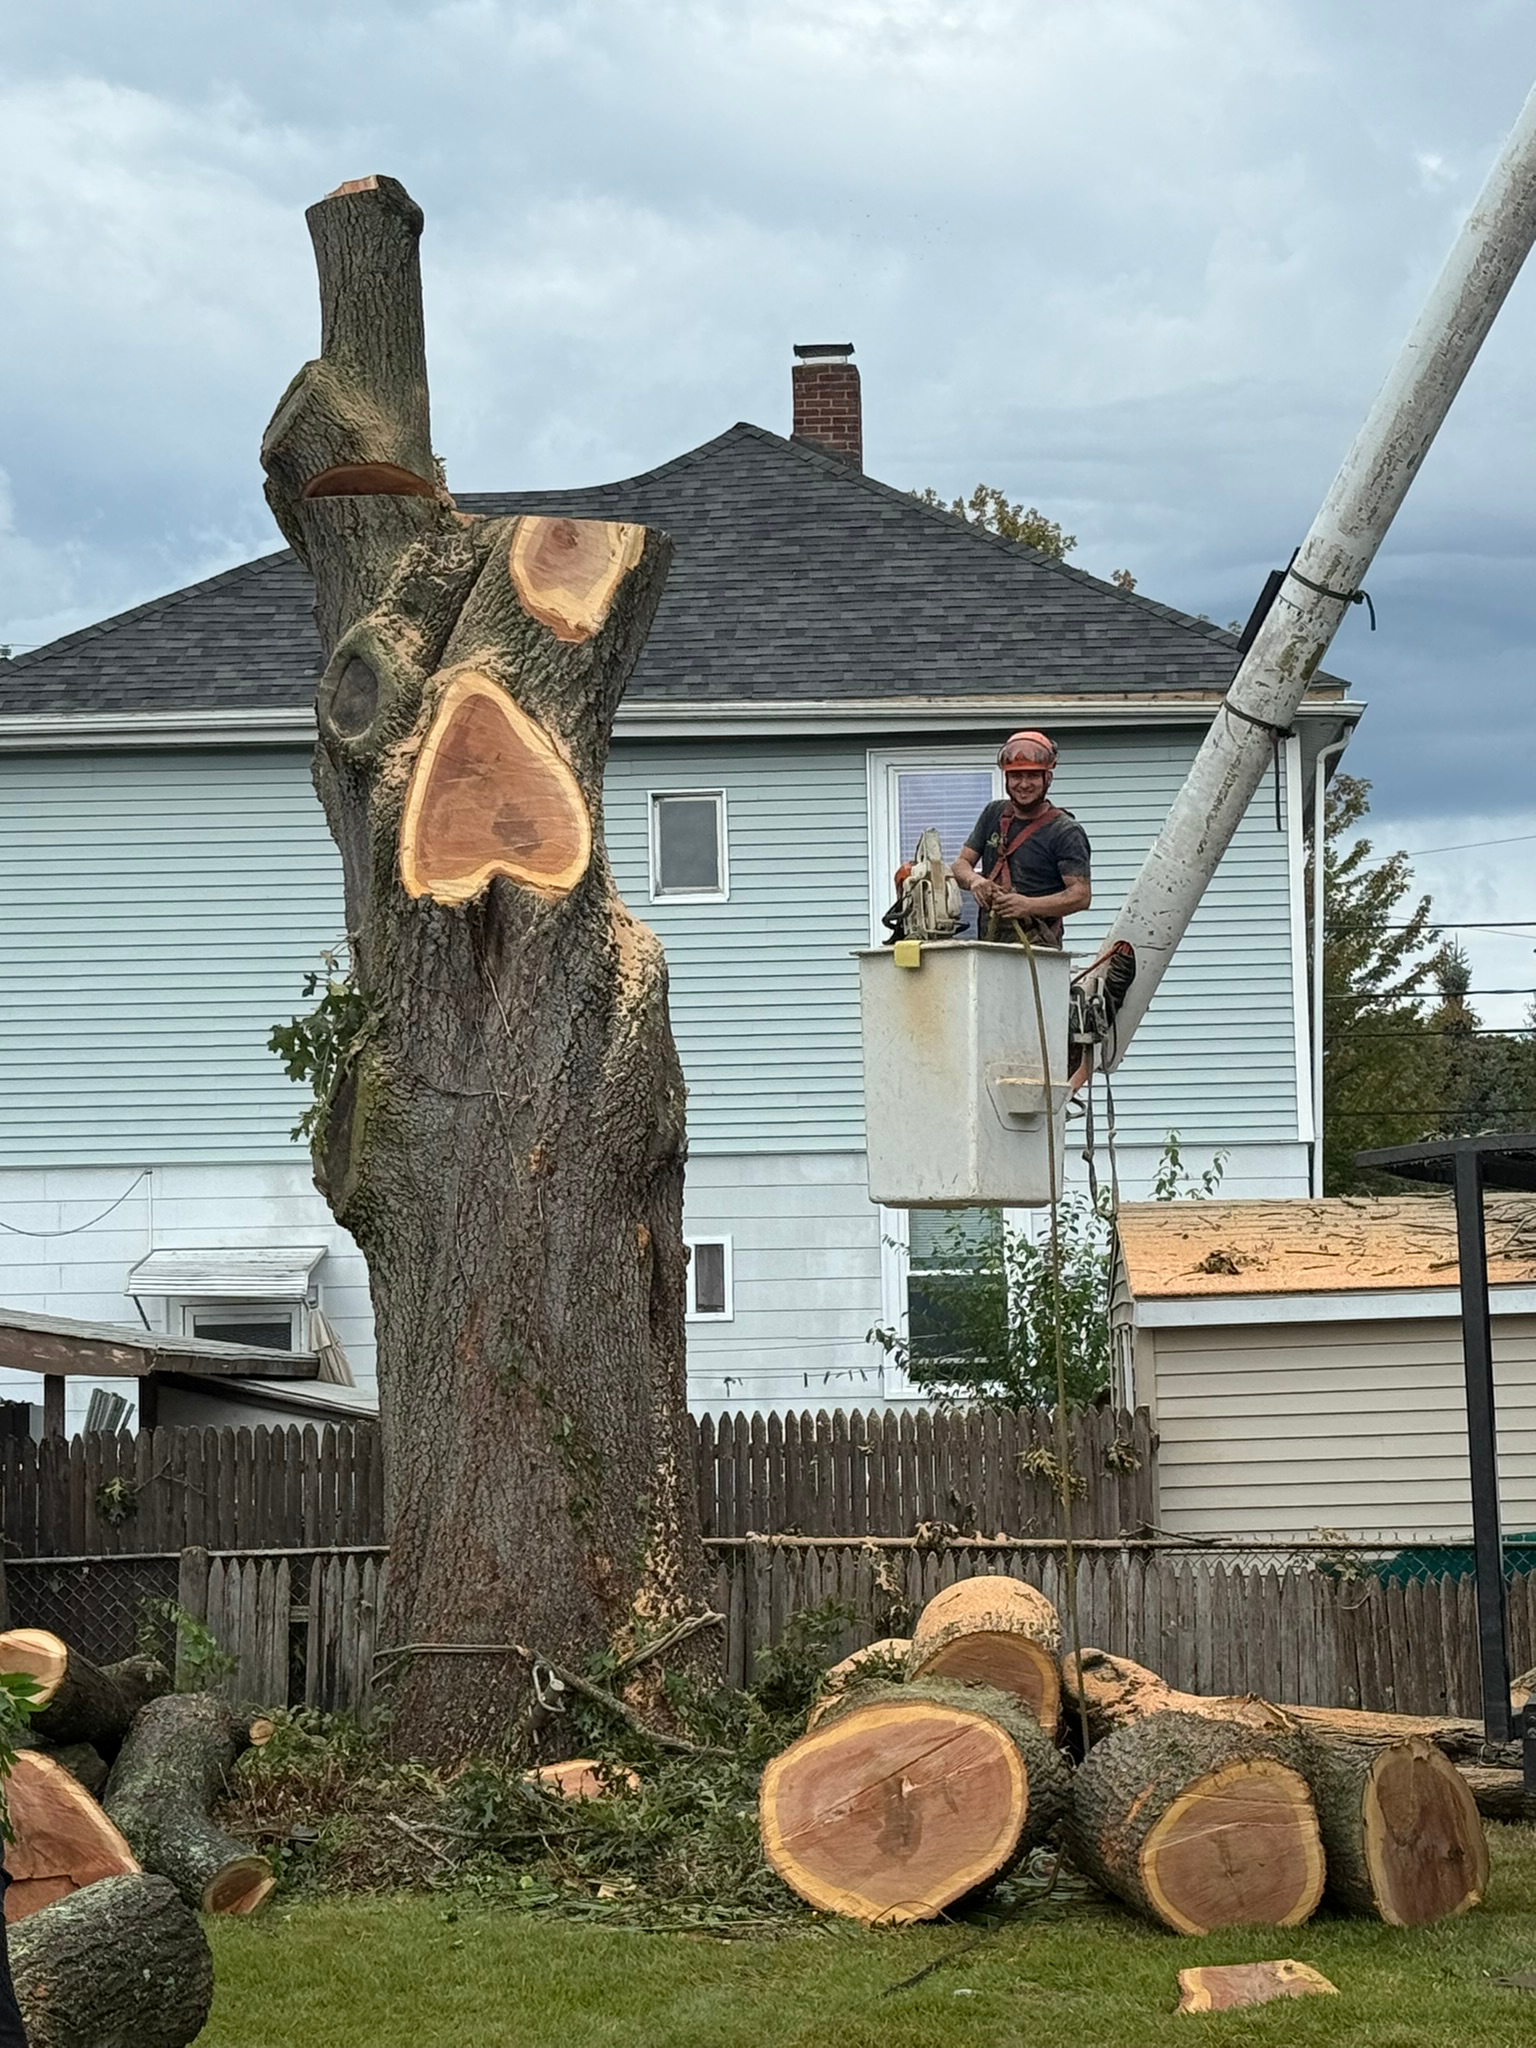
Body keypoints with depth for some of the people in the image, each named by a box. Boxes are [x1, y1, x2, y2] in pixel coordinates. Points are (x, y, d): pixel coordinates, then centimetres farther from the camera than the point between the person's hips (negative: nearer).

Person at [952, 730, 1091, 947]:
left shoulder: (1066, 832, 2)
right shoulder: (994, 814, 20)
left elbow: (1081, 895, -6)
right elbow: (961, 864, 20)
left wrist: (1029, 906, -20)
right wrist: (974, 880, -5)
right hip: (988, 944, 5)